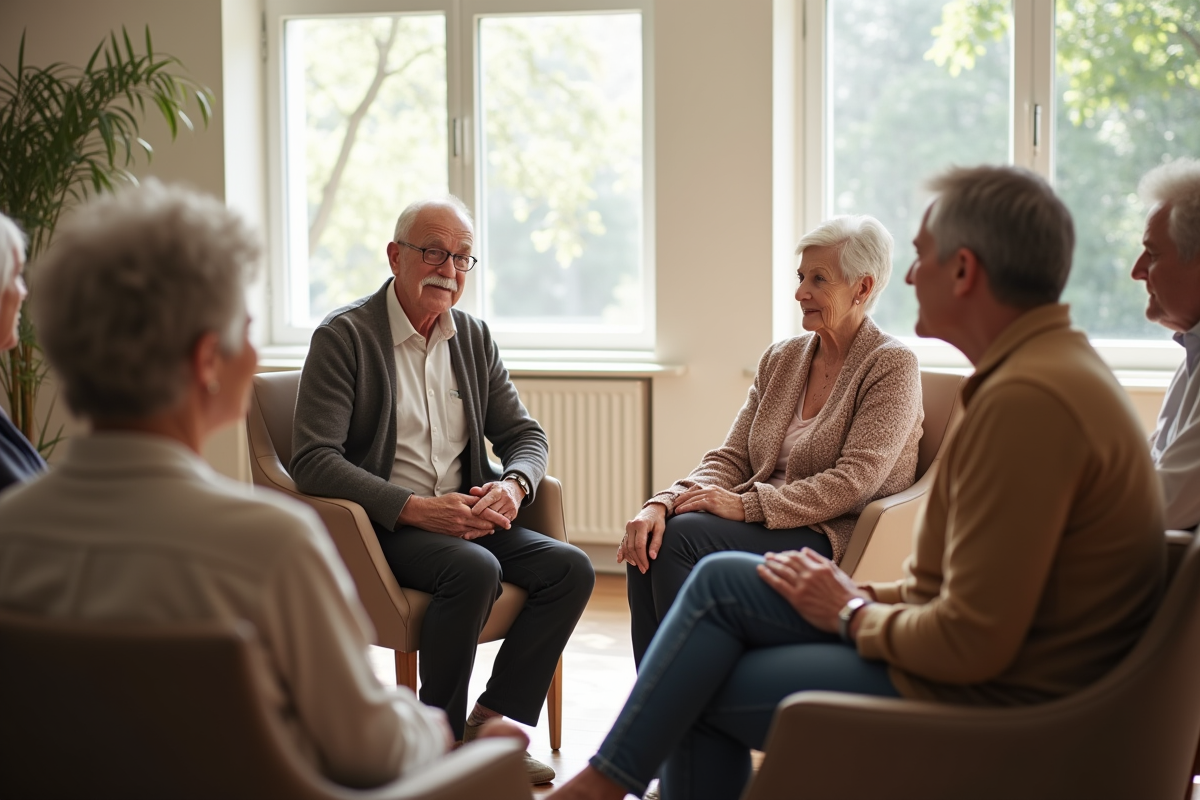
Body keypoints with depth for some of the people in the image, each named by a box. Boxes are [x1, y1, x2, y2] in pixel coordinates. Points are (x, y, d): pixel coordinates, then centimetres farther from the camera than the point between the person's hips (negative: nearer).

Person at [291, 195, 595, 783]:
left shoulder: (473, 337, 13)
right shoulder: (343, 336, -7)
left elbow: (524, 434, 16)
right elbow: (313, 460, -16)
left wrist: (512, 486, -10)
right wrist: (417, 509, -24)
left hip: (465, 515, 6)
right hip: (378, 525, -6)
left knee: (570, 568, -15)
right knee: (475, 570, -32)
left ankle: (492, 723, -7)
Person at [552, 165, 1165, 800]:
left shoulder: (1026, 399, -26)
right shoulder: (1053, 363, 9)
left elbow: (973, 642, -27)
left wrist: (852, 615, -9)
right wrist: (865, 596, 6)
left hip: (981, 699, -10)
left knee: (699, 686, -3)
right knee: (721, 580, 8)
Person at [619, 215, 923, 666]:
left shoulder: (891, 366, -4)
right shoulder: (781, 359, 16)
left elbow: (854, 482, -14)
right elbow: (731, 458, 10)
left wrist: (746, 504, -20)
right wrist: (664, 502, -11)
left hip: (833, 537, -6)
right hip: (763, 525, 6)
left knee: (681, 537, -27)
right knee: (650, 540, -22)